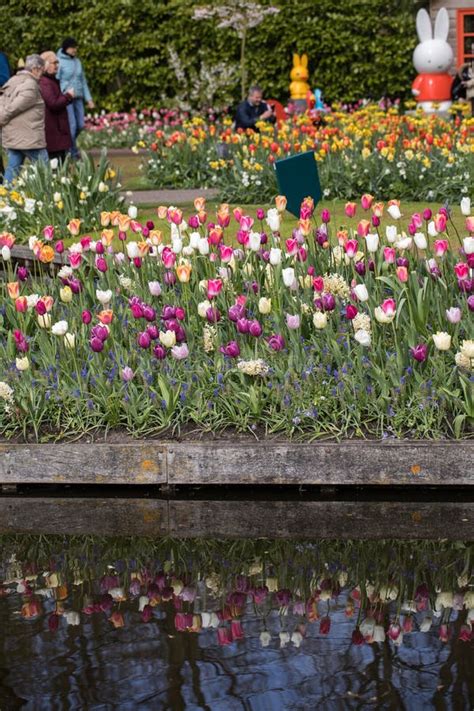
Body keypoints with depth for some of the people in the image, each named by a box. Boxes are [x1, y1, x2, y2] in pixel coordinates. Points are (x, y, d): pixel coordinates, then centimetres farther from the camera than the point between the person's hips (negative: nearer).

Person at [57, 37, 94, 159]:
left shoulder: (77, 61, 13)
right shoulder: (60, 61, -7)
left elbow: (83, 81, 18)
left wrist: (88, 98, 13)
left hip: (78, 98, 6)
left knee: (80, 125, 3)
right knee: (71, 126, -9)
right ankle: (73, 154, 0)